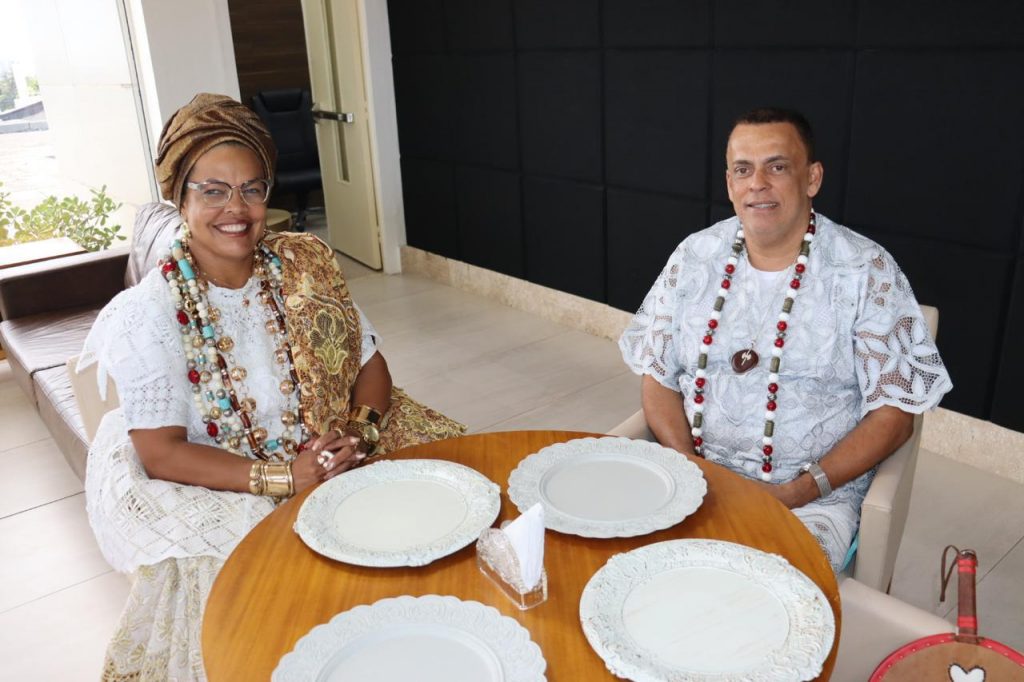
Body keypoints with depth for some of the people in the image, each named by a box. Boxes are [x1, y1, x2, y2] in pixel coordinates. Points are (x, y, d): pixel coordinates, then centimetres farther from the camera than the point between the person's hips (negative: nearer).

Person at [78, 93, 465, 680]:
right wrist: (285, 478, -23)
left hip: (340, 473, 4)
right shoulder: (149, 312, -10)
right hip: (220, 494, -4)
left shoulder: (307, 265, 2)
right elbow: (161, 452, -14)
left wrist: (360, 435, -16)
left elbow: (369, 365, 5)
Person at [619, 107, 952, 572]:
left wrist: (797, 493, -16)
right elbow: (658, 377, 6)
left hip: (815, 498, -2)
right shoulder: (695, 256, 4)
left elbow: (894, 412, -5)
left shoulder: (866, 272, -5)